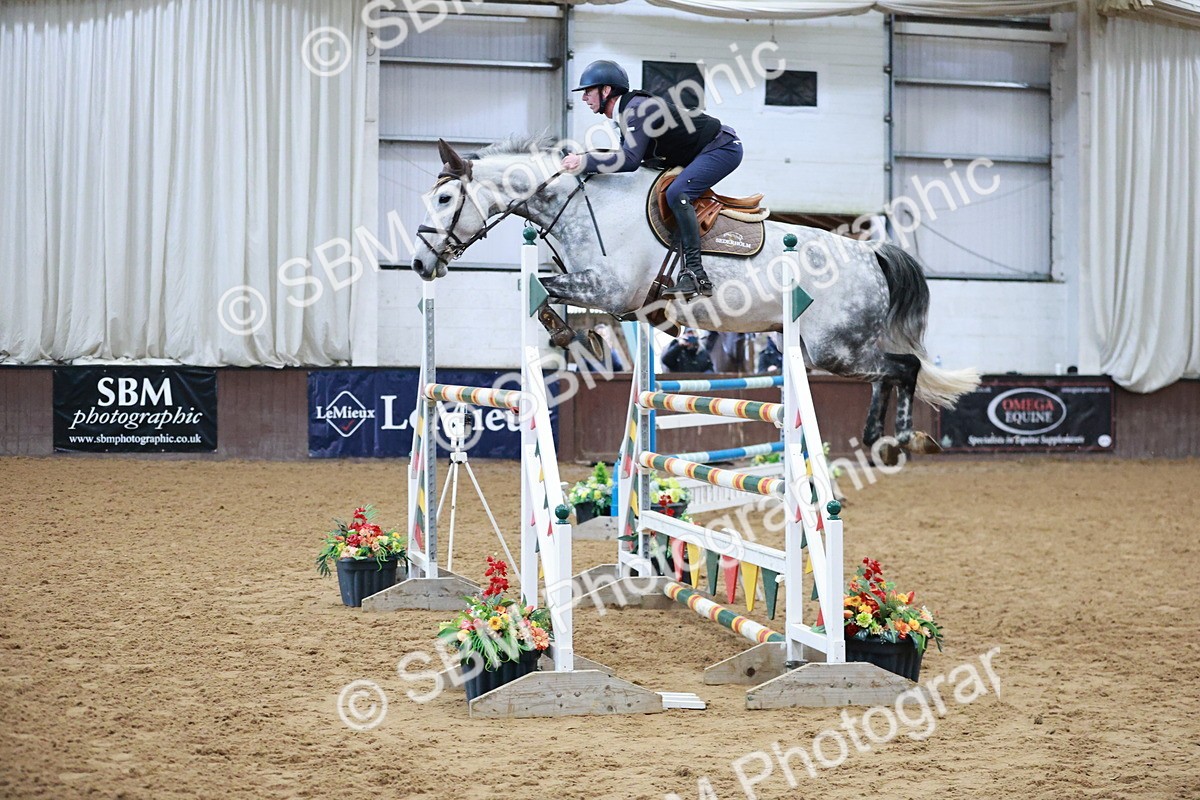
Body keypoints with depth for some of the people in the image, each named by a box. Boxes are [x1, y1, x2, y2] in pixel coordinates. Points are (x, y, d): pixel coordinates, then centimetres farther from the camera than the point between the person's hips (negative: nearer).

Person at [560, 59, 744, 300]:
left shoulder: (637, 109, -23)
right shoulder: (626, 111, 8)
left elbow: (630, 160, -32)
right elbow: (628, 154, 10)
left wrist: (584, 162, -28)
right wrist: (585, 161, -2)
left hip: (723, 147, -11)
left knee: (677, 193, -27)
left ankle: (695, 274, -28)